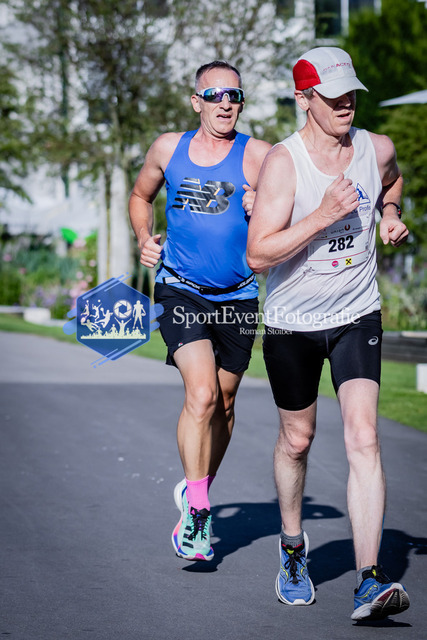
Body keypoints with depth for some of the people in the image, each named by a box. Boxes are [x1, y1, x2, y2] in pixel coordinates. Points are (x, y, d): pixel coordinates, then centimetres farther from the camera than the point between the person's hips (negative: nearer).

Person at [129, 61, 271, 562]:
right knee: (201, 394, -18)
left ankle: (196, 491, 35)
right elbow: (141, 195, 21)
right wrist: (144, 237, 3)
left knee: (222, 402, 12)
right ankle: (195, 512, -10)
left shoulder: (258, 156, -4)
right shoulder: (168, 148, 3)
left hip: (237, 297, 1)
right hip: (180, 290, -1)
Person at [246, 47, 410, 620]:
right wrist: (325, 215, -30)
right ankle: (292, 547, 41)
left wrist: (391, 216, 4)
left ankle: (370, 583, -18)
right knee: (296, 438, 14)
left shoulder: (377, 149, -4)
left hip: (357, 317, 2)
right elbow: (258, 255, -24)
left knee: (363, 438, -14)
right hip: (292, 322, -1)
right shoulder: (282, 162, -17)